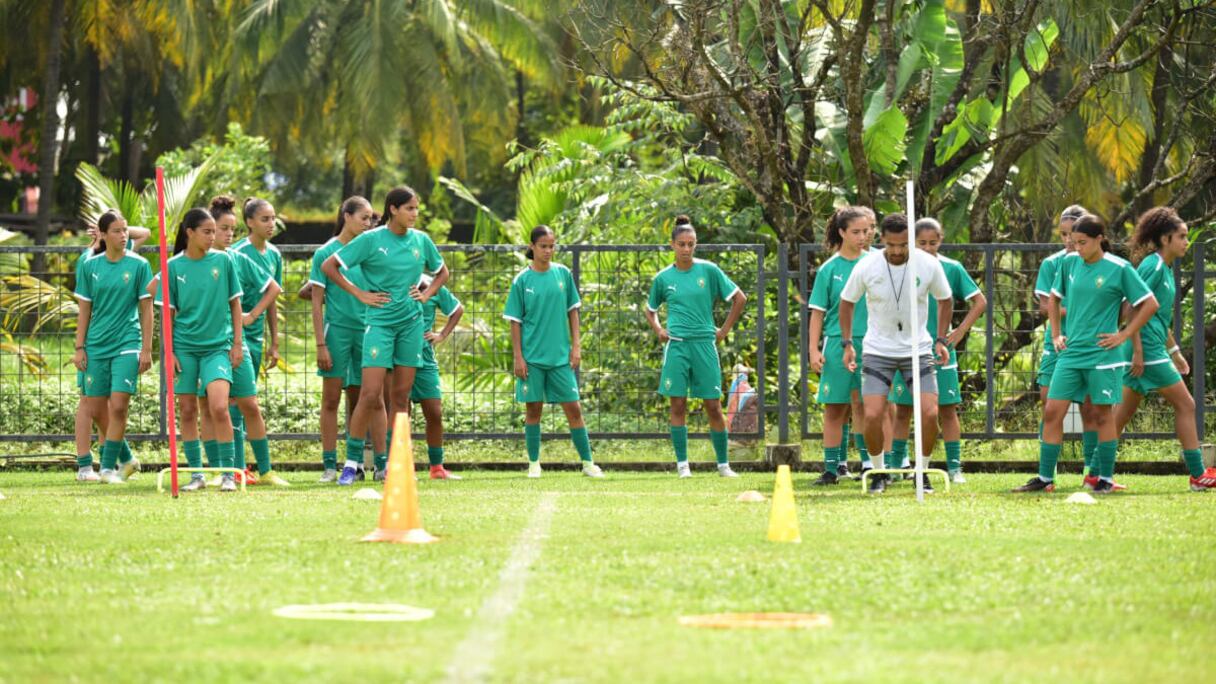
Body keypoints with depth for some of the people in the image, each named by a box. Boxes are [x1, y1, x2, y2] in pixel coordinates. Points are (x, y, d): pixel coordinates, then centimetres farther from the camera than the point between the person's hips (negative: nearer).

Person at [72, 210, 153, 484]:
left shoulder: (139, 265, -2)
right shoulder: (90, 266, 5)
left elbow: (146, 309, 0)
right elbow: (85, 310, 10)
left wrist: (146, 349, -4)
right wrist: (80, 347, 5)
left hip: (127, 344, -3)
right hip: (96, 346, 3)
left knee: (118, 406, -13)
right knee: (96, 409, 5)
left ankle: (108, 467, -4)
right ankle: (127, 458, 23)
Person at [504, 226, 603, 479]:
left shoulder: (563, 274, 4)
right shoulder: (522, 280, -2)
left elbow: (572, 311, 10)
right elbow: (515, 322, 0)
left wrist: (576, 346, 3)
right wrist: (518, 357, -4)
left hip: (560, 354, 1)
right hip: (532, 356, -1)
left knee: (573, 408, 1)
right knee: (533, 408, 4)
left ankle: (588, 462, 5)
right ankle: (534, 463, 13)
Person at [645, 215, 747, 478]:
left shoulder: (709, 270, 1)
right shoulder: (663, 278, 6)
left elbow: (739, 298, 7)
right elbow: (650, 309, 22)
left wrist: (724, 330, 4)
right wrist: (658, 331, 6)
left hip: (704, 344, -1)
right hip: (676, 347, 1)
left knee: (713, 407, 0)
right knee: (678, 406, -1)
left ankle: (723, 464, 9)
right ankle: (682, 464, 5)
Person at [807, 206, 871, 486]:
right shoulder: (829, 269, 2)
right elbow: (818, 312, 4)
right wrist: (814, 349, -2)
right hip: (837, 344, 0)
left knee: (864, 406, 0)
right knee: (834, 407, 2)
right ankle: (832, 467, 7)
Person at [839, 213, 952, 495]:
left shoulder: (929, 265, -11)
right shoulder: (866, 267, -12)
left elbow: (945, 300, 8)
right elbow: (847, 302, 5)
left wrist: (941, 340, 1)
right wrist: (847, 343, 0)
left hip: (918, 349, 1)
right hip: (878, 351, -1)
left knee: (930, 414, -11)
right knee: (872, 416, -14)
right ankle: (879, 472, 9)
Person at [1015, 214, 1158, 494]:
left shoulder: (1119, 269, -8)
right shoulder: (1069, 263, 6)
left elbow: (1150, 304, -4)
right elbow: (1053, 298, 22)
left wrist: (1124, 335, -6)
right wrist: (1056, 334, 14)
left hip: (1102, 355, -5)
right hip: (1070, 353, 5)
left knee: (1102, 414, 1)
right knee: (1052, 413, 0)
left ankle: (1106, 479, 11)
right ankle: (1045, 478, 6)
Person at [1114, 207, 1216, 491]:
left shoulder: (1166, 268, 17)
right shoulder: (1153, 266, -12)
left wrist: (1174, 351, 26)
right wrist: (1138, 350, -22)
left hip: (1150, 350, 10)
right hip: (1147, 350, -10)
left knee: (1124, 413, 10)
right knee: (1185, 404, -4)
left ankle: (1096, 474, 12)